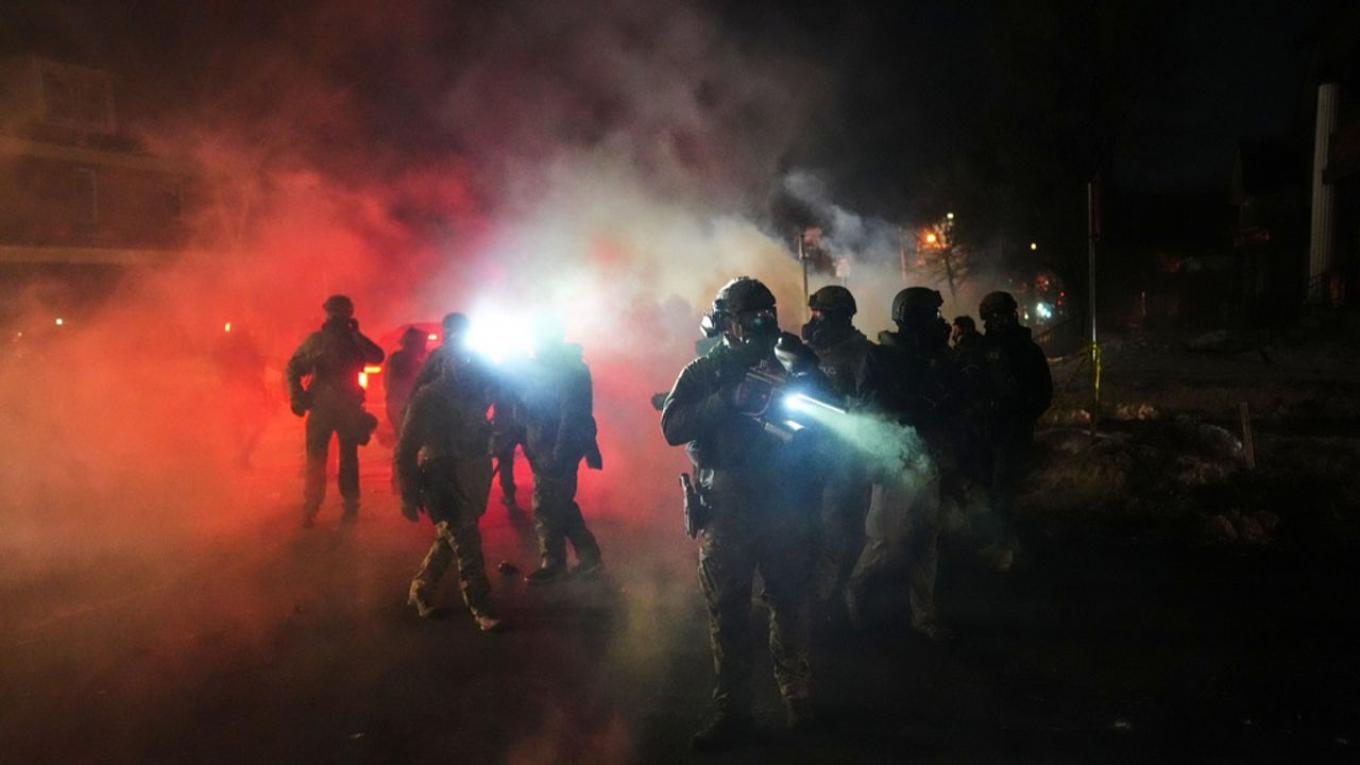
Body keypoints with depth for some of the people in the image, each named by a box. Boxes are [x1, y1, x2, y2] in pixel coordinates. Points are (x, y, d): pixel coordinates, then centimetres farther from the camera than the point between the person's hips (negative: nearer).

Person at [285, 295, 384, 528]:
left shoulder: (355, 341, 6)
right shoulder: (315, 340, 4)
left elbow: (377, 357, -11)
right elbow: (293, 368, 3)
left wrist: (356, 334, -14)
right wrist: (297, 396, -10)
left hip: (349, 408, 1)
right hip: (321, 407, -1)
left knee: (349, 459, 5)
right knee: (315, 460, -2)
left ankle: (351, 507, 12)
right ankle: (310, 509, 3)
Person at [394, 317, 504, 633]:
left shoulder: (479, 391, 3)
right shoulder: (428, 398, -13)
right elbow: (405, 451, -11)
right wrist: (408, 497, -12)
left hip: (472, 481, 6)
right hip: (443, 483, -6)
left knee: (450, 540, 18)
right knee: (467, 545, -4)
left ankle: (420, 591, 37)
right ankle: (481, 608, 9)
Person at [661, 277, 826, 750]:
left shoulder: (784, 367, 10)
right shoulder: (702, 373, 5)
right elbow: (671, 428, -11)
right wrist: (729, 399, -22)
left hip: (784, 505, 1)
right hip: (726, 510, -1)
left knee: (789, 604, 8)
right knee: (727, 613, 3)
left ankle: (798, 694, 24)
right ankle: (731, 709, 12)